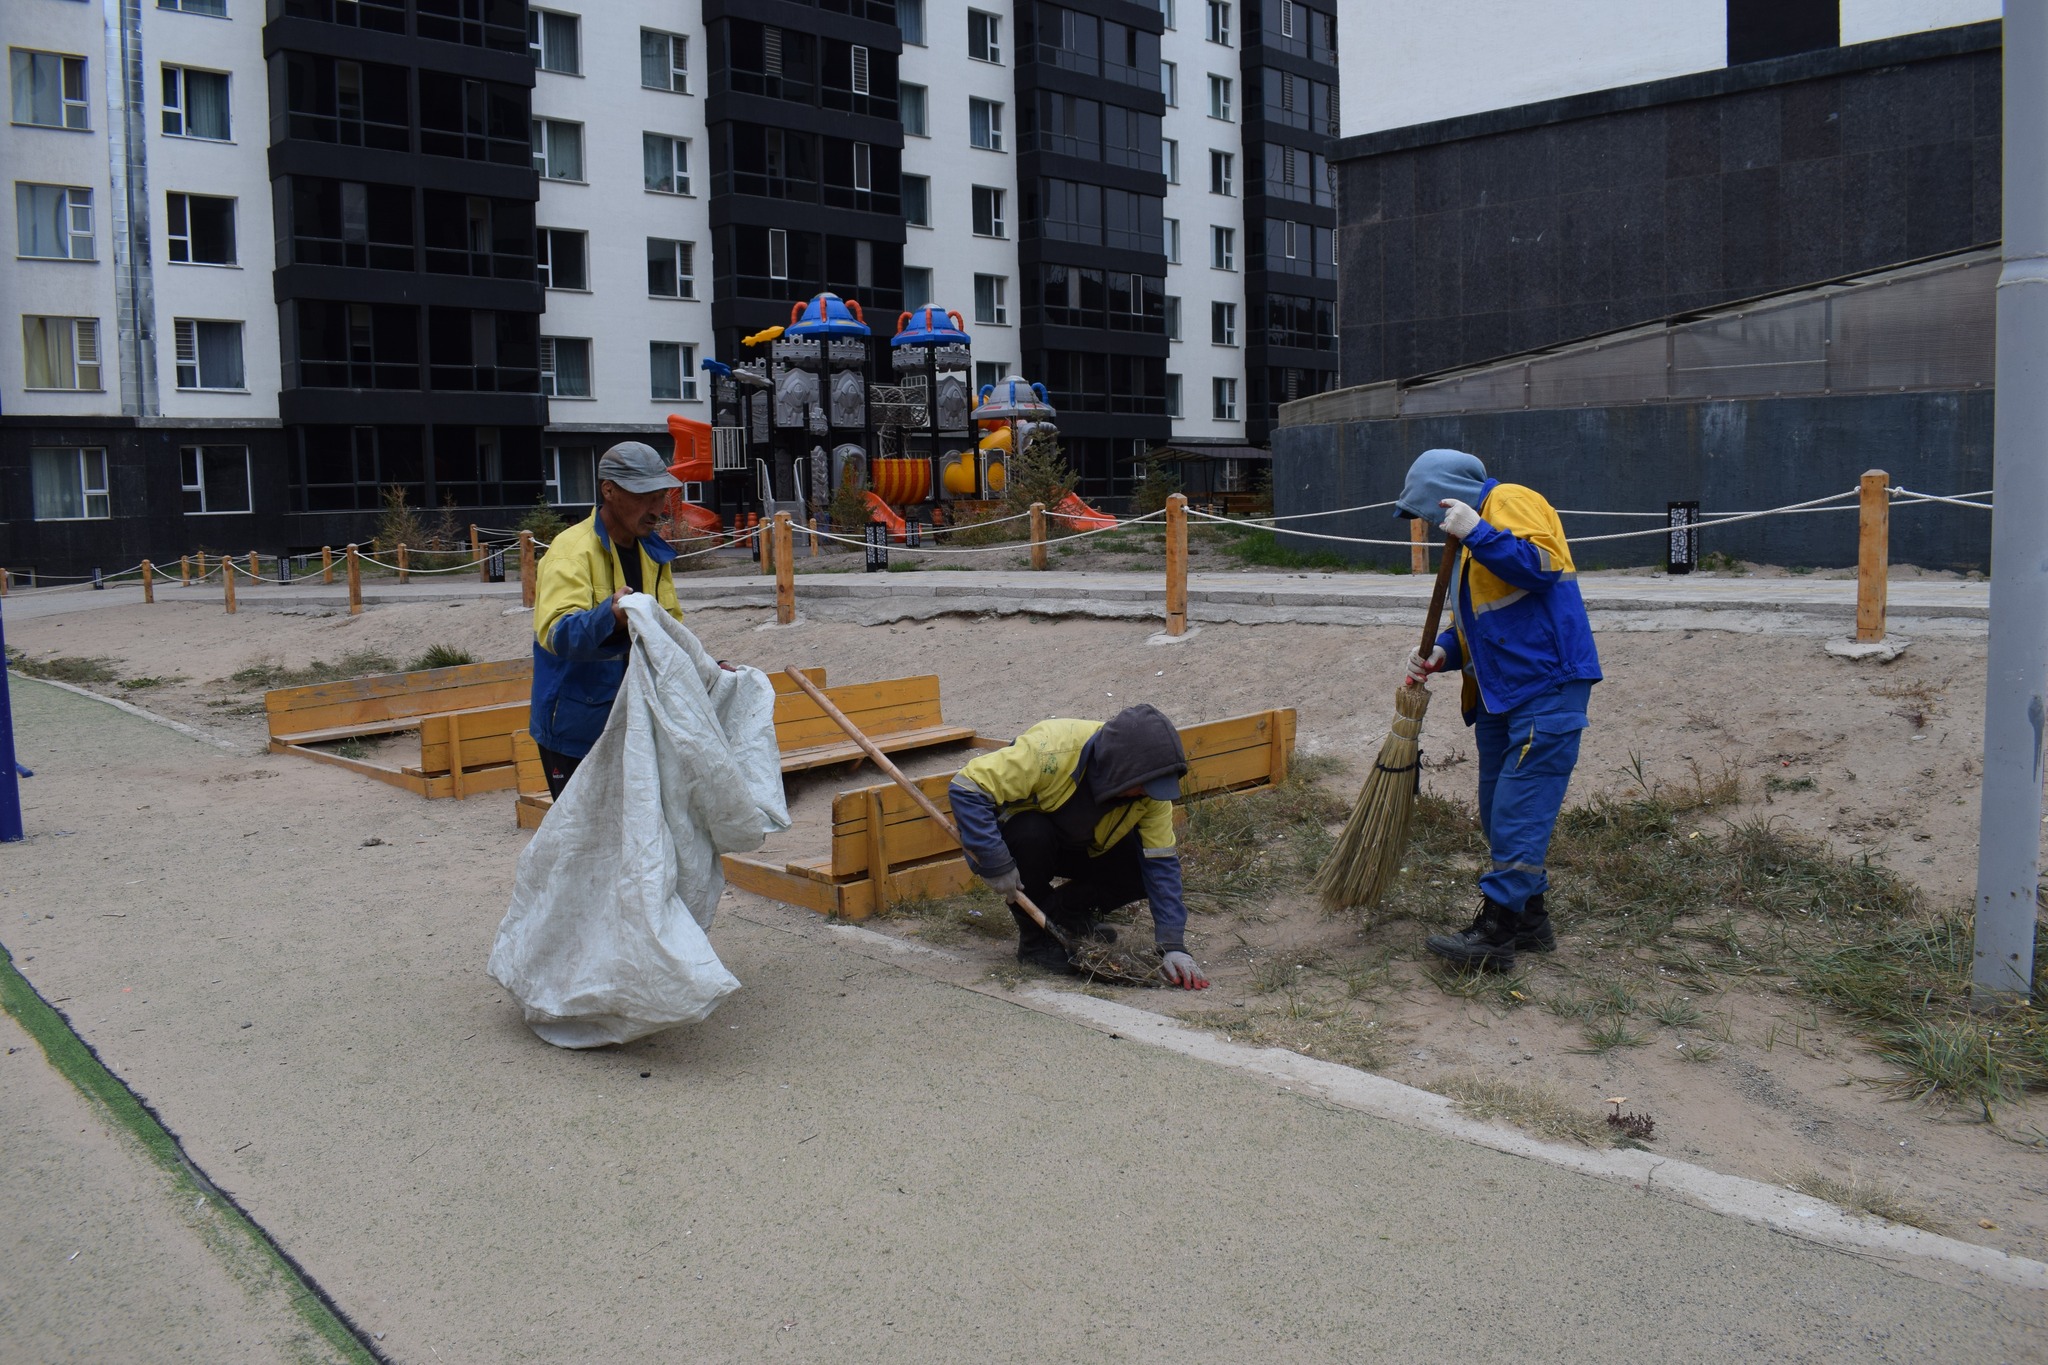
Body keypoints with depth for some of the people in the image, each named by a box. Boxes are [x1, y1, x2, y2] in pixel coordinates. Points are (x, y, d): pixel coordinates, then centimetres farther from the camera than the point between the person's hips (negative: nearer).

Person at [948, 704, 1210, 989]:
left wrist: (1173, 946, -25)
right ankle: (1035, 937, -13)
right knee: (1033, 833, -37)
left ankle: (1064, 908, 7)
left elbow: (1162, 862, -18)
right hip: (1024, 837, -4)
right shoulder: (1052, 750, -37)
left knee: (1143, 865, -18)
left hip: (1084, 847, 4)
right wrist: (997, 865, -38)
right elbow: (966, 788, -36)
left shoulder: (1150, 789, -22)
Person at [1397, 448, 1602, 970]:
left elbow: (1542, 564, -22)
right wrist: (1442, 653, 8)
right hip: (1500, 695, 11)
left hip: (1548, 687, -11)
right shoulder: (1469, 548, 23)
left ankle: (1493, 933, -11)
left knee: (1520, 812, -11)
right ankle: (1530, 921, 23)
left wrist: (1476, 532, -22)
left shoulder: (1510, 502, -5)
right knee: (1499, 813, 13)